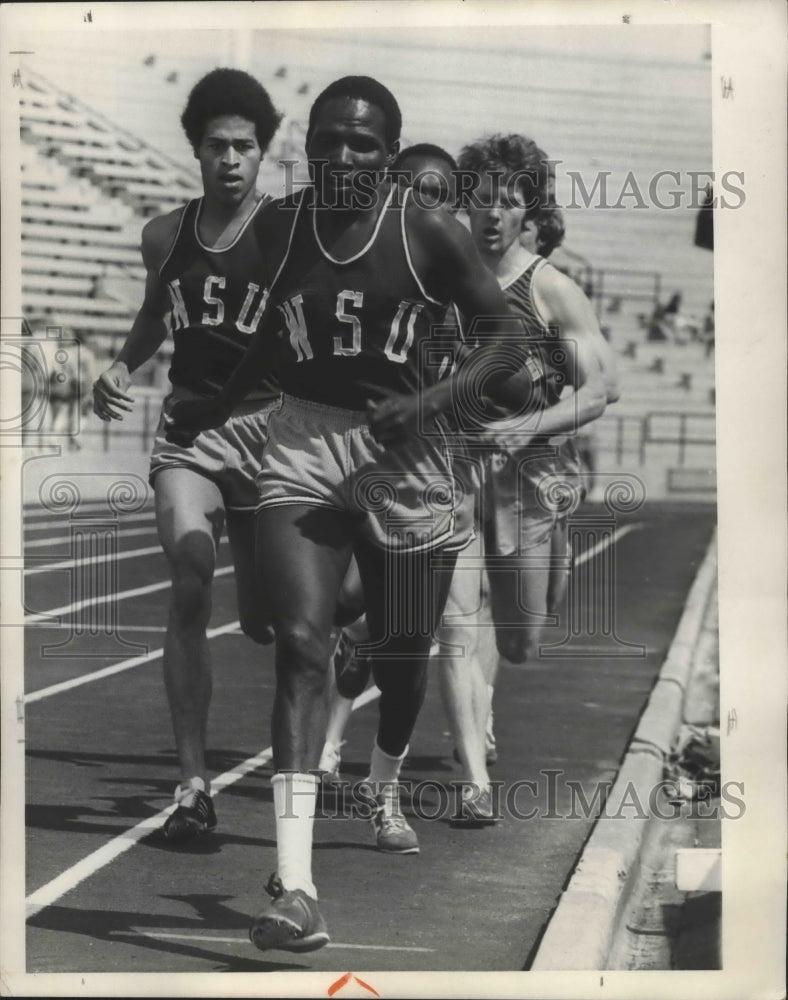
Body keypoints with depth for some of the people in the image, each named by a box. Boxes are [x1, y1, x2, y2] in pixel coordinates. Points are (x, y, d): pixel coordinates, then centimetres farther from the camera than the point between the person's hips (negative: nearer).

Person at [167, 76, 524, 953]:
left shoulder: (429, 233, -9)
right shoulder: (280, 224, -1)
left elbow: (512, 334, -5)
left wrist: (432, 399, -18)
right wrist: (218, 406, 18)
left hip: (403, 452, 0)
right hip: (302, 444, 1)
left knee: (401, 653, 13)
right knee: (301, 642, -17)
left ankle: (384, 791, 48)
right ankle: (293, 887, -22)